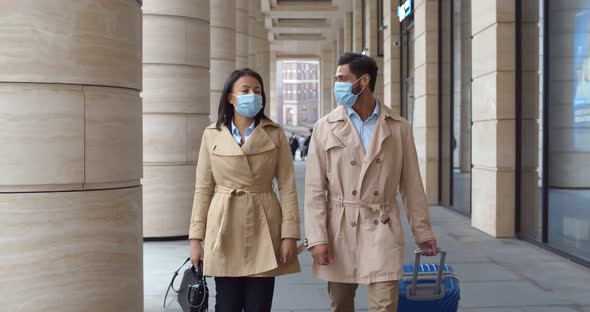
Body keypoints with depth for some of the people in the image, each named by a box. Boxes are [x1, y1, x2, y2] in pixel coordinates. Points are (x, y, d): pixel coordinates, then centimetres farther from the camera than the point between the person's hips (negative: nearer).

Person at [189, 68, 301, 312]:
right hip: (225, 230, 0)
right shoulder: (212, 135, 3)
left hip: (264, 230, 0)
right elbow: (203, 188, 4)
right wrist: (196, 237, 0)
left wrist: (289, 234, -7)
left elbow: (287, 186, 0)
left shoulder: (275, 134, 2)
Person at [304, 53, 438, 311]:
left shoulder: (398, 128, 3)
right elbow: (314, 189, -2)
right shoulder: (325, 128, 1)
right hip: (339, 231, 1)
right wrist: (316, 238, -9)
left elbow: (411, 185, 7)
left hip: (382, 231, -1)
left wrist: (423, 232, 8)